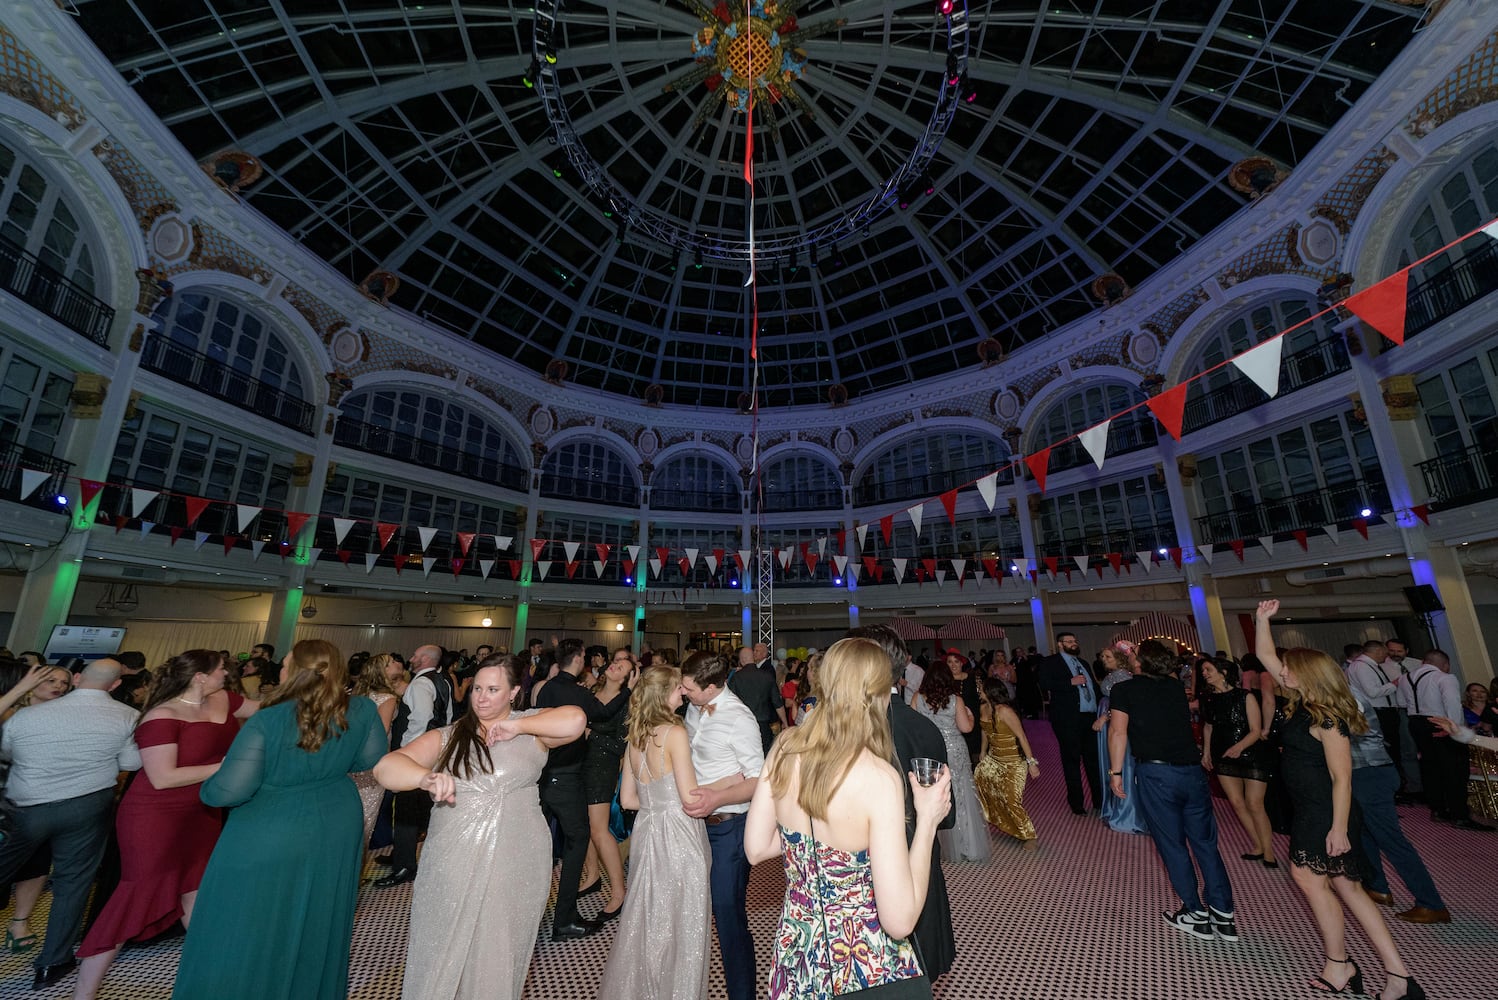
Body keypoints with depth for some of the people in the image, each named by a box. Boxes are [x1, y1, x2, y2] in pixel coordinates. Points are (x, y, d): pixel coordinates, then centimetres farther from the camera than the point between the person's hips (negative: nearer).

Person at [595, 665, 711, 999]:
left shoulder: (635, 737, 4)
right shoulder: (675, 732, -19)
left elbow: (627, 799, 10)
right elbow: (690, 797, -19)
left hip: (646, 831, 7)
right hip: (677, 836, -7)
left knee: (644, 919, 22)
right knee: (679, 926, 10)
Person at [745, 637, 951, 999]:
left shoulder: (785, 748, -13)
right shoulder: (879, 778, -28)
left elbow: (756, 849, -3)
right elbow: (899, 921, -24)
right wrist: (927, 820, -16)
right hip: (863, 968, -4)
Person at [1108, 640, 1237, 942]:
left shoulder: (1124, 689, -3)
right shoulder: (1176, 685, 10)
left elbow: (1118, 731, -8)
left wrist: (1115, 772, 0)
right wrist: (1136, 653, 46)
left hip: (1155, 773, -4)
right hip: (1193, 771, 5)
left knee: (1172, 845, 9)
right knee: (1205, 843, 15)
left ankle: (1197, 916, 20)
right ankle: (1224, 916, 21)